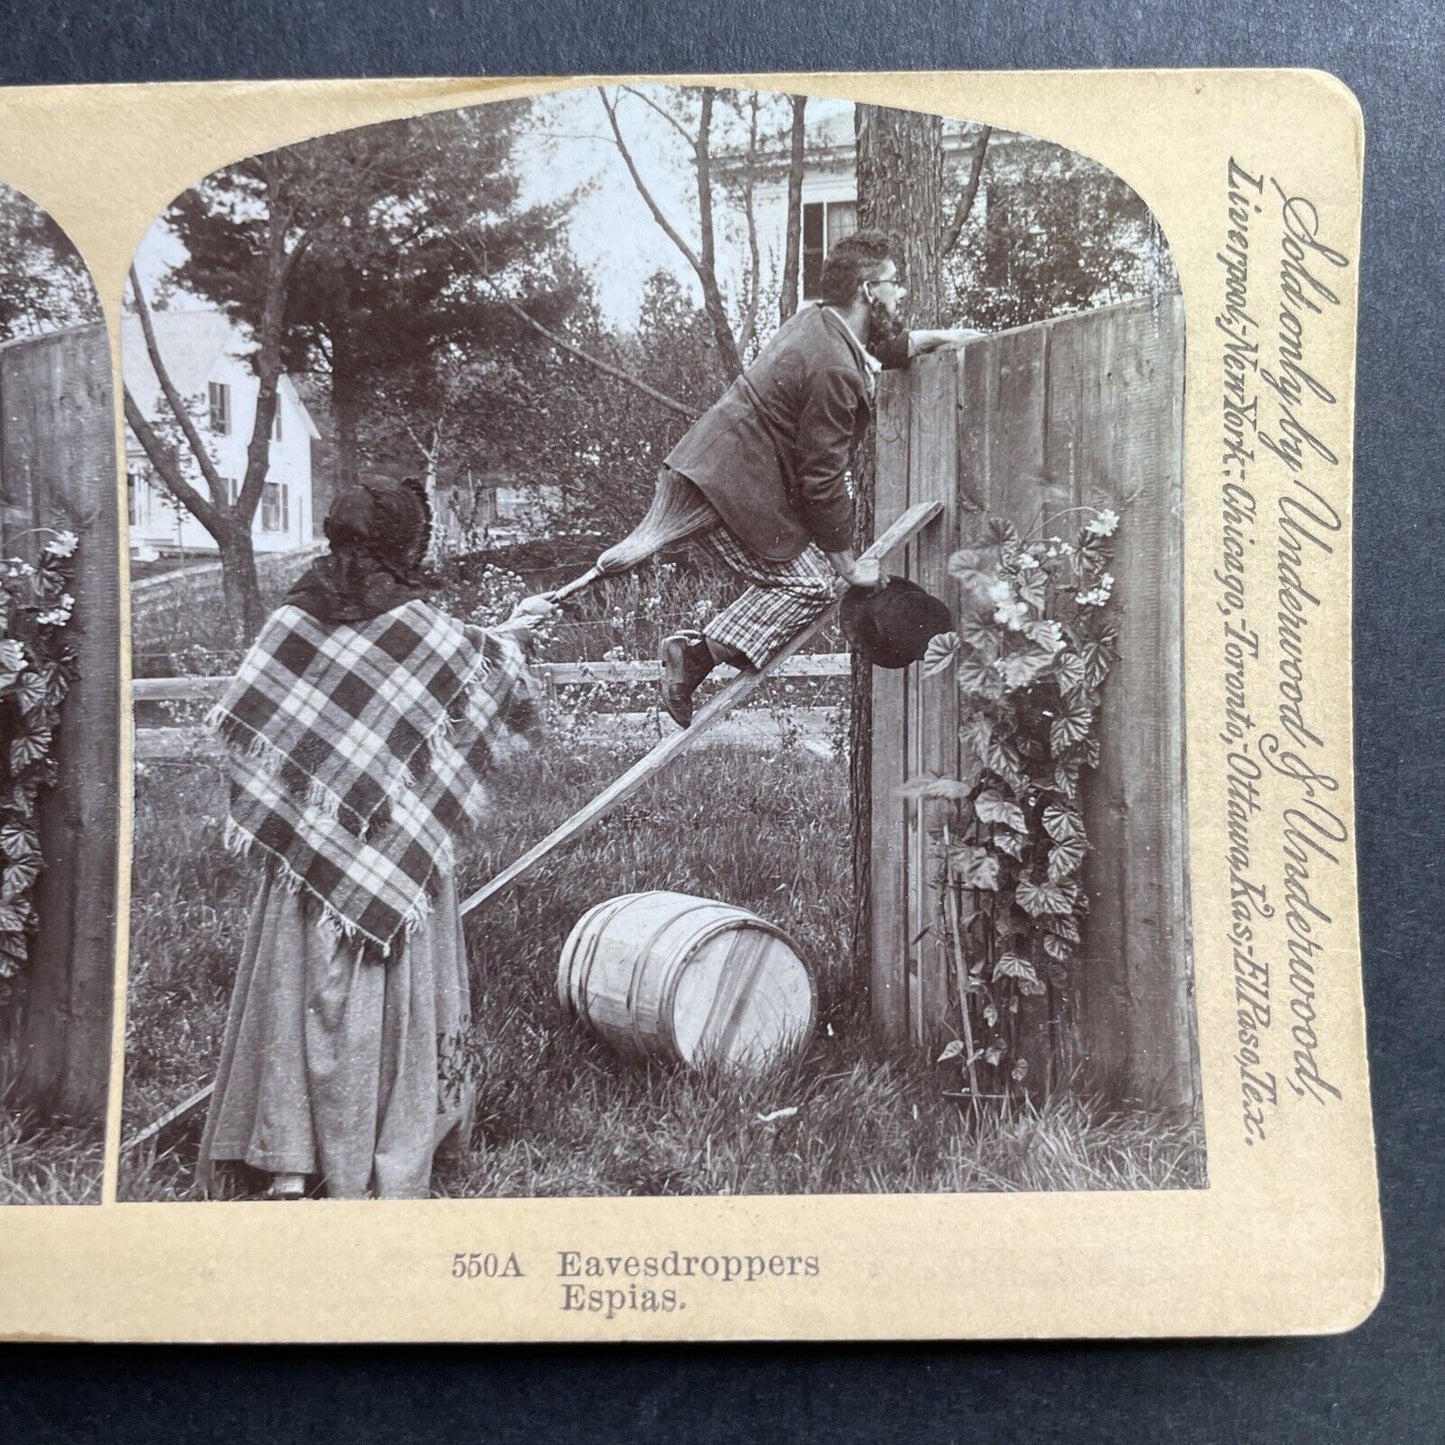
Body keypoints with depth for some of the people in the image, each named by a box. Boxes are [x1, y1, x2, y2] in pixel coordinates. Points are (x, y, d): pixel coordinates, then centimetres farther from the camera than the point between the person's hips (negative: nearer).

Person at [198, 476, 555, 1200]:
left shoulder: (297, 615, -2)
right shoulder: (423, 626, -11)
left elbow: (240, 721, 1)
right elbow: (485, 678, 6)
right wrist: (511, 636, 24)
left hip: (306, 842, 3)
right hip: (394, 844, -3)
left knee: (301, 985, 11)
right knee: (394, 988, 7)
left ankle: (290, 1160, 17)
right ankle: (392, 1169, 14)